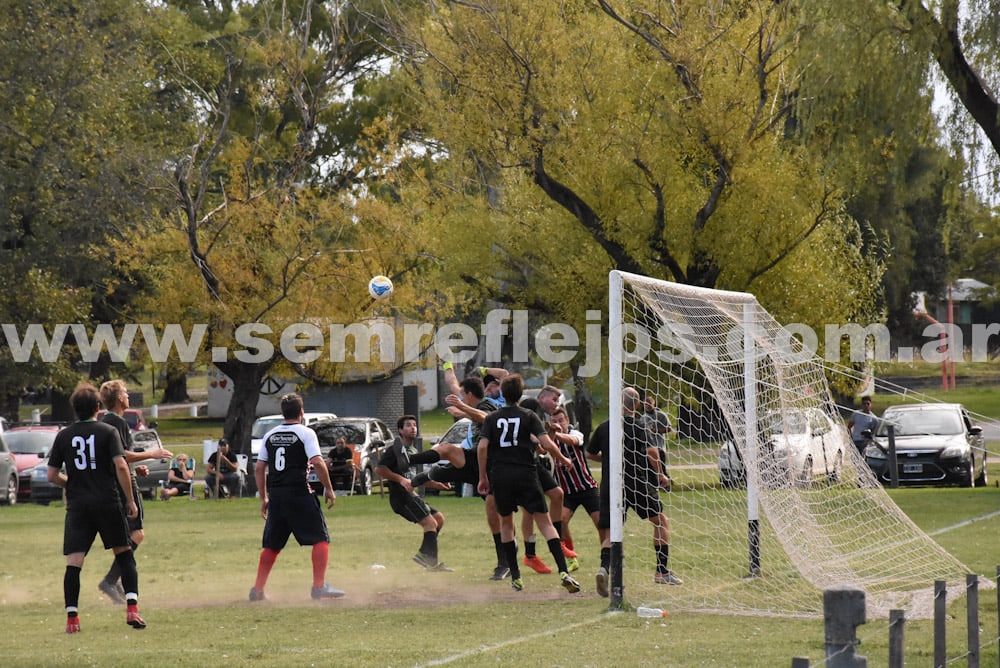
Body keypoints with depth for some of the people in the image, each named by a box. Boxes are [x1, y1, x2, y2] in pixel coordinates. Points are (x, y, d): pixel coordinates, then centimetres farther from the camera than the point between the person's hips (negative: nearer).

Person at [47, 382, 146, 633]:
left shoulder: (63, 436, 6)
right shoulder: (108, 432, -1)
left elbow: (52, 476, 6)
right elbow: (120, 466, -12)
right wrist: (130, 500, -6)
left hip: (77, 506, 1)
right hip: (108, 502, -1)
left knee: (73, 562, -1)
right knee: (125, 555, 11)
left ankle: (71, 617, -8)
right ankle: (132, 609, 0)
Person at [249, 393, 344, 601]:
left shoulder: (270, 435, 12)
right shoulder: (305, 433, -3)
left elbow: (259, 468, 12)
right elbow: (317, 462, -14)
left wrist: (264, 498, 18)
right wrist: (329, 489, -4)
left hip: (275, 495, 5)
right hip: (299, 494, -5)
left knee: (272, 545, 15)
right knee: (321, 538, 2)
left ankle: (257, 589, 12)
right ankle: (319, 586, -8)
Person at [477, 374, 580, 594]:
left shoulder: (492, 418, 6)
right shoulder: (529, 416, 1)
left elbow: (482, 447, -5)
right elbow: (547, 444, -9)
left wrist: (483, 477, 2)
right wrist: (562, 460, 9)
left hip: (499, 476, 2)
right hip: (525, 475, -2)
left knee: (506, 523, 19)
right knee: (544, 522, -2)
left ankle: (515, 576, 15)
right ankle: (563, 571, -16)